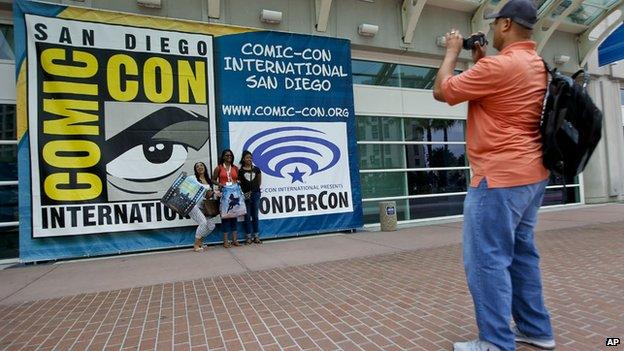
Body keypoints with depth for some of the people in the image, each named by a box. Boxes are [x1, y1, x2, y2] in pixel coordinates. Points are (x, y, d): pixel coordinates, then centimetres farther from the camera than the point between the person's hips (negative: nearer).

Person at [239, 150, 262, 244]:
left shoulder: (256, 169, 6)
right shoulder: (240, 170, -1)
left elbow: (259, 182, 11)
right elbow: (238, 183, -2)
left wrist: (255, 188, 1)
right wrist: (243, 193, -10)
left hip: (255, 194, 2)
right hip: (245, 195, -2)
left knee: (255, 215, 6)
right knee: (247, 216, 3)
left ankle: (256, 236, 13)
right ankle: (248, 236, 9)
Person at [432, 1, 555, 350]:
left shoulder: (499, 64, -17)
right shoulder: (537, 65, 15)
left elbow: (442, 90, -9)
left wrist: (453, 51, 6)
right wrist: (482, 60, 23)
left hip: (500, 177, -10)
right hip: (531, 174, 10)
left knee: (487, 260, -4)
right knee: (522, 253, 17)